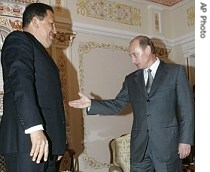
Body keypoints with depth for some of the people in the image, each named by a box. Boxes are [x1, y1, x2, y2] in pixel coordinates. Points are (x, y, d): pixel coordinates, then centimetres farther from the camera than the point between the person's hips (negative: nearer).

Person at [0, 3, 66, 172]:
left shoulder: (39, 51, 26)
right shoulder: (19, 40, -1)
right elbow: (20, 82, -18)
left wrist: (57, 144, 17)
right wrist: (35, 127, -28)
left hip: (46, 140, 9)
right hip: (28, 139, -9)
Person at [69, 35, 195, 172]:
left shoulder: (176, 71, 1)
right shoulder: (131, 79, 13)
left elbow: (187, 108, -2)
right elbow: (117, 105, 11)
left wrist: (186, 140, -7)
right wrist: (91, 103, -2)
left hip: (168, 143, -3)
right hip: (140, 145, 3)